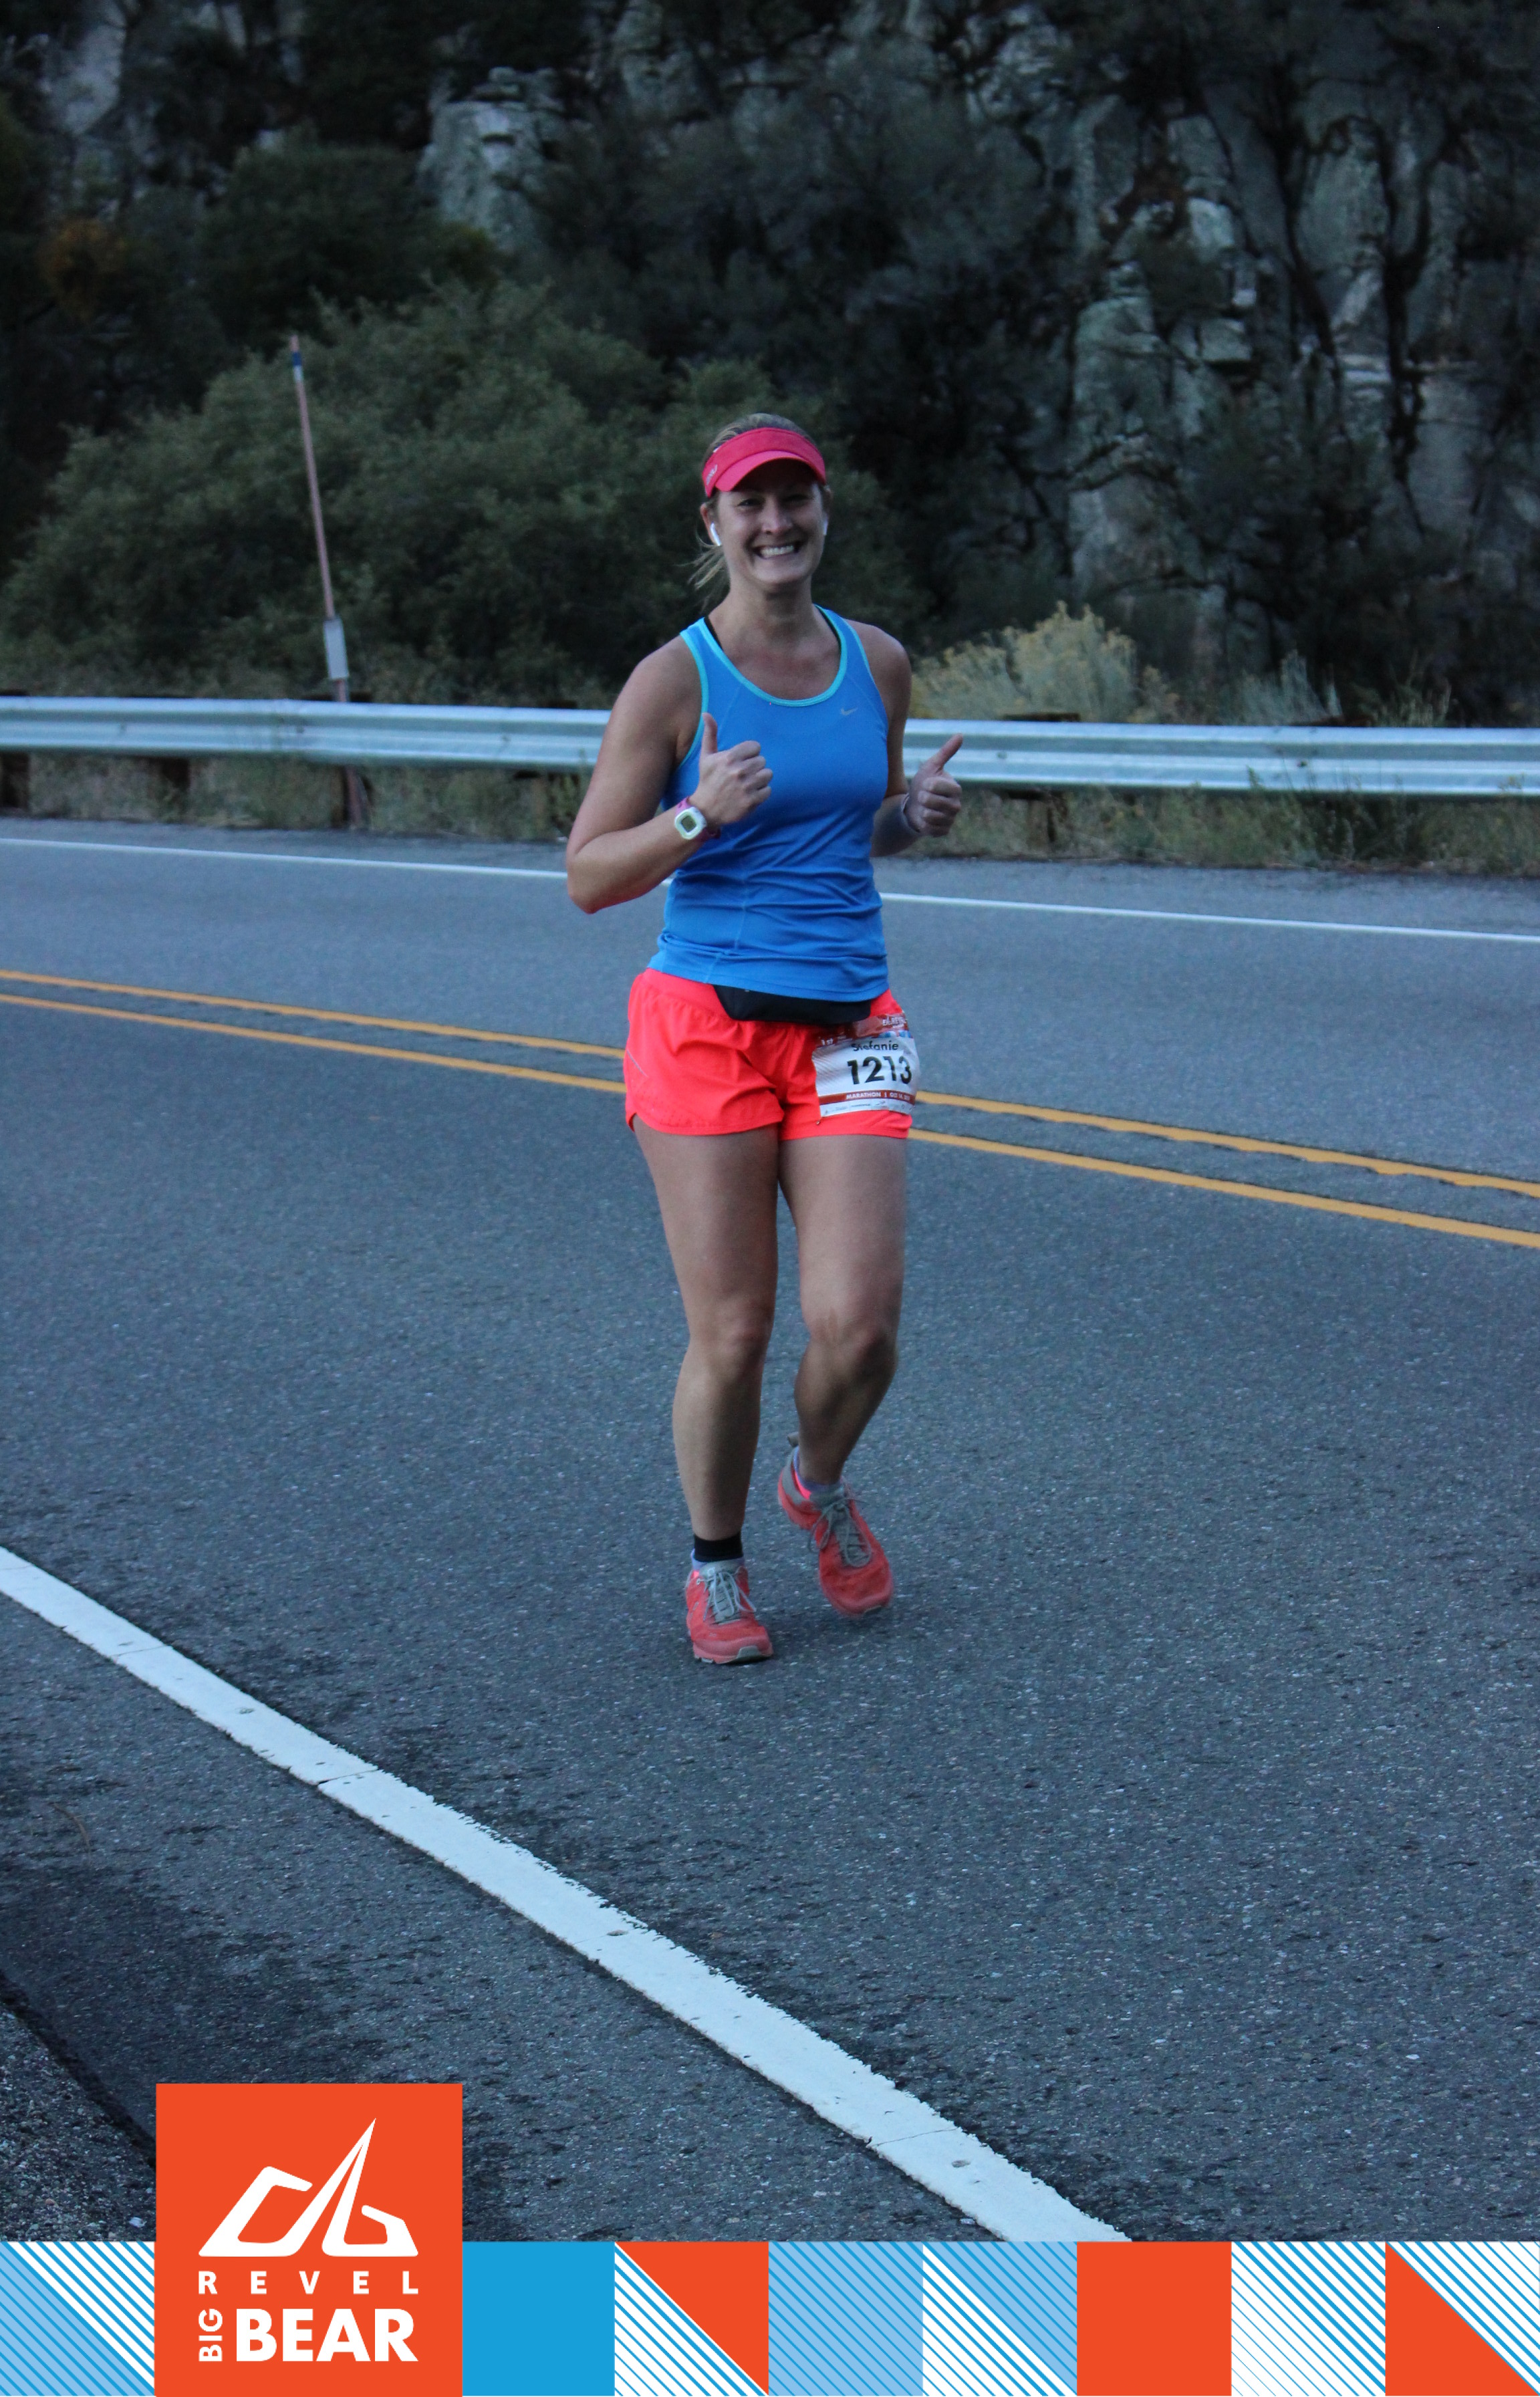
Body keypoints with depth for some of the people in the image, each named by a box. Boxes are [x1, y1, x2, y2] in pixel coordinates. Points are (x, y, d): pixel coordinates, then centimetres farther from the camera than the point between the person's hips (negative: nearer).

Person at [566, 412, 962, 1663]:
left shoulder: (878, 663, 9)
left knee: (859, 1322, -8)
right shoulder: (675, 680, -4)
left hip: (848, 1030, 3)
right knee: (732, 1334, -2)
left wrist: (919, 809, 3)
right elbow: (589, 877, -2)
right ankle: (716, 1564, 22)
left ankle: (821, 1486, 25)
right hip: (706, 1027, -3)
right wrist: (699, 816, -19)